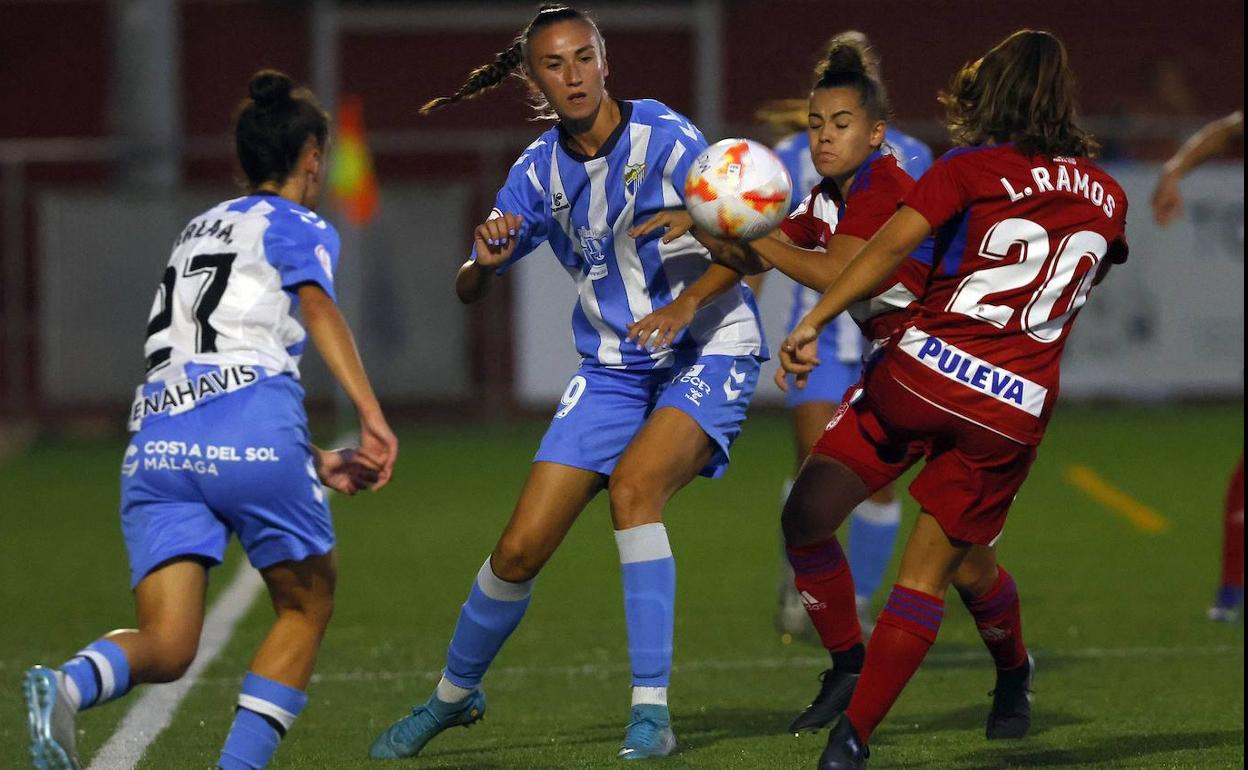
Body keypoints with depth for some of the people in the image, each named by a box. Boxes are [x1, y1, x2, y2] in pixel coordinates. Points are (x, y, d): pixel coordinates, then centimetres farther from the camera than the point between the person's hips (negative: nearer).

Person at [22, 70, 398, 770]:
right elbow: (317, 306, -11)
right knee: (308, 606, 16)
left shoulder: (200, 231, 33)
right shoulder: (301, 228, 11)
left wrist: (314, 462, 40)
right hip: (253, 434, -5)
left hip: (157, 442, 5)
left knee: (167, 648, -3)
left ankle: (70, 685, -35)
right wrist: (371, 413, -22)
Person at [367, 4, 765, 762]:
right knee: (520, 550, 0)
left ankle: (653, 714, -29)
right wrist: (486, 257, -20)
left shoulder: (664, 137, -15)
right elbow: (469, 290, 4)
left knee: (632, 485, -33)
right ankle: (455, 695, 28)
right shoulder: (539, 171, -1)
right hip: (612, 370, 5)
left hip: (706, 355, -5)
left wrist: (686, 304, -37)